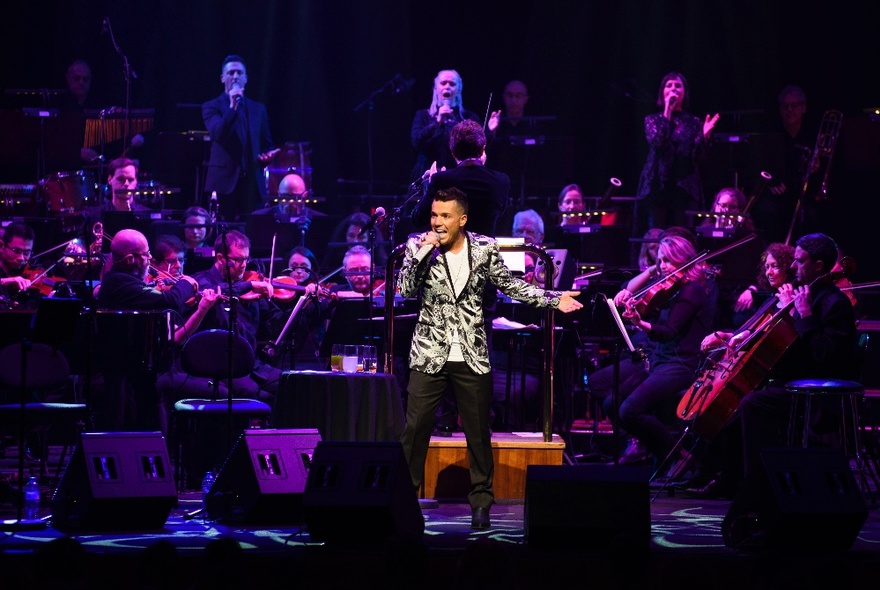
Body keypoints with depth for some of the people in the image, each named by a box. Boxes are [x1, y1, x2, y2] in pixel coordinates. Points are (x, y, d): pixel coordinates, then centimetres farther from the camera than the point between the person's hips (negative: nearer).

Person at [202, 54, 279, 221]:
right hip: (224, 182, -3)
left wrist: (267, 155, -2)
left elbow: (266, 144, 20)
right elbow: (218, 135, -14)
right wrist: (232, 107, -20)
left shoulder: (258, 109, 17)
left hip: (252, 181, 4)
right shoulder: (212, 107, 4)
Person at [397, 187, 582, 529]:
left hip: (472, 357, 1)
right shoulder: (418, 246, -2)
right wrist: (422, 252, -20)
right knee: (415, 429, -4)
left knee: (479, 433, 7)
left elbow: (511, 285, 10)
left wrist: (554, 299, 3)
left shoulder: (484, 248, 1)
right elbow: (406, 290, -11)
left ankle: (481, 501, 18)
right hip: (430, 356, -1)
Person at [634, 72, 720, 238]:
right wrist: (667, 112, -9)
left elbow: (699, 159, 3)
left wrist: (705, 136, -13)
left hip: (685, 189, 0)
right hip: (658, 186, 0)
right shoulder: (652, 120, 10)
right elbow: (657, 142, -11)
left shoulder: (693, 123, 11)